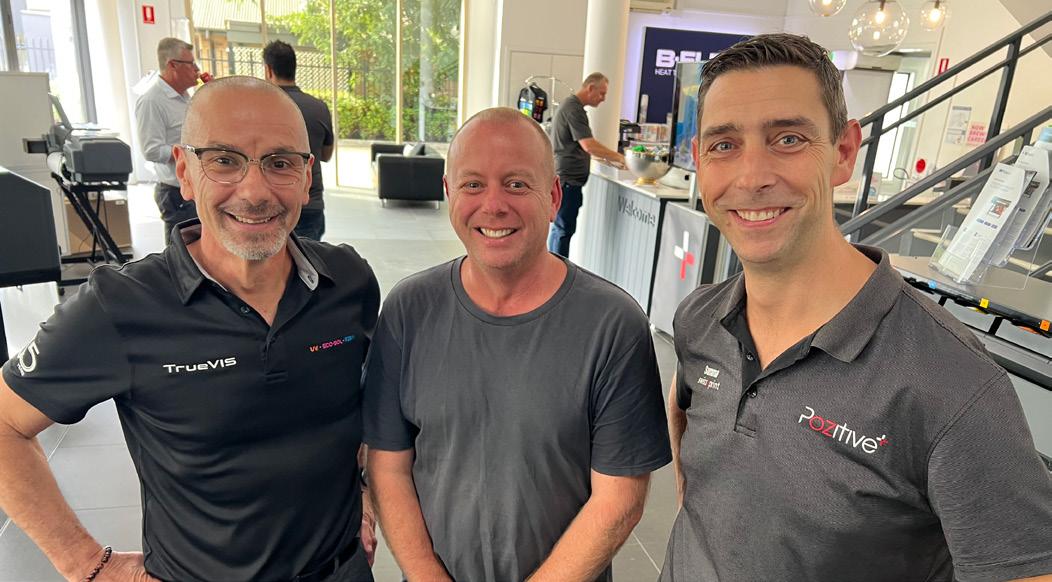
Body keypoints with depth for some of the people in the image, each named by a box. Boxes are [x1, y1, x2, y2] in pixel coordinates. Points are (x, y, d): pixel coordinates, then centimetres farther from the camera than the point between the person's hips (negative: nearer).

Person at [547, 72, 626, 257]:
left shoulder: (571, 105, 19)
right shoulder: (573, 108, -15)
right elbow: (589, 145, -22)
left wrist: (607, 158, 16)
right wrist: (619, 158, -16)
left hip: (565, 178, 10)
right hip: (568, 179, -10)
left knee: (559, 227, 13)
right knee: (564, 228, -7)